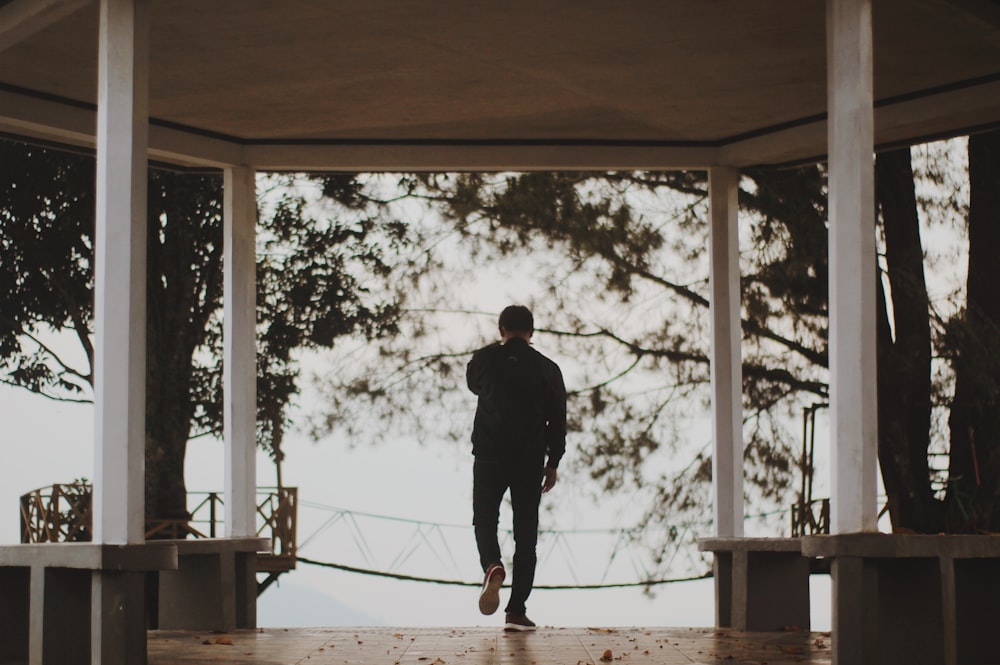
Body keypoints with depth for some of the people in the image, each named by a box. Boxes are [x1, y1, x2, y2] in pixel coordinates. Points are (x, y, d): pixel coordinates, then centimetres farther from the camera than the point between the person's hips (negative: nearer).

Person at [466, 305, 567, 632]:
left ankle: (492, 567, -19)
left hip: (489, 456, 0)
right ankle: (517, 611, 2)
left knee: (485, 520, 14)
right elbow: (557, 420, 1)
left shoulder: (485, 359, 1)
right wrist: (553, 463, 9)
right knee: (526, 533, 7)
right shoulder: (546, 368, 1)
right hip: (530, 460, 0)